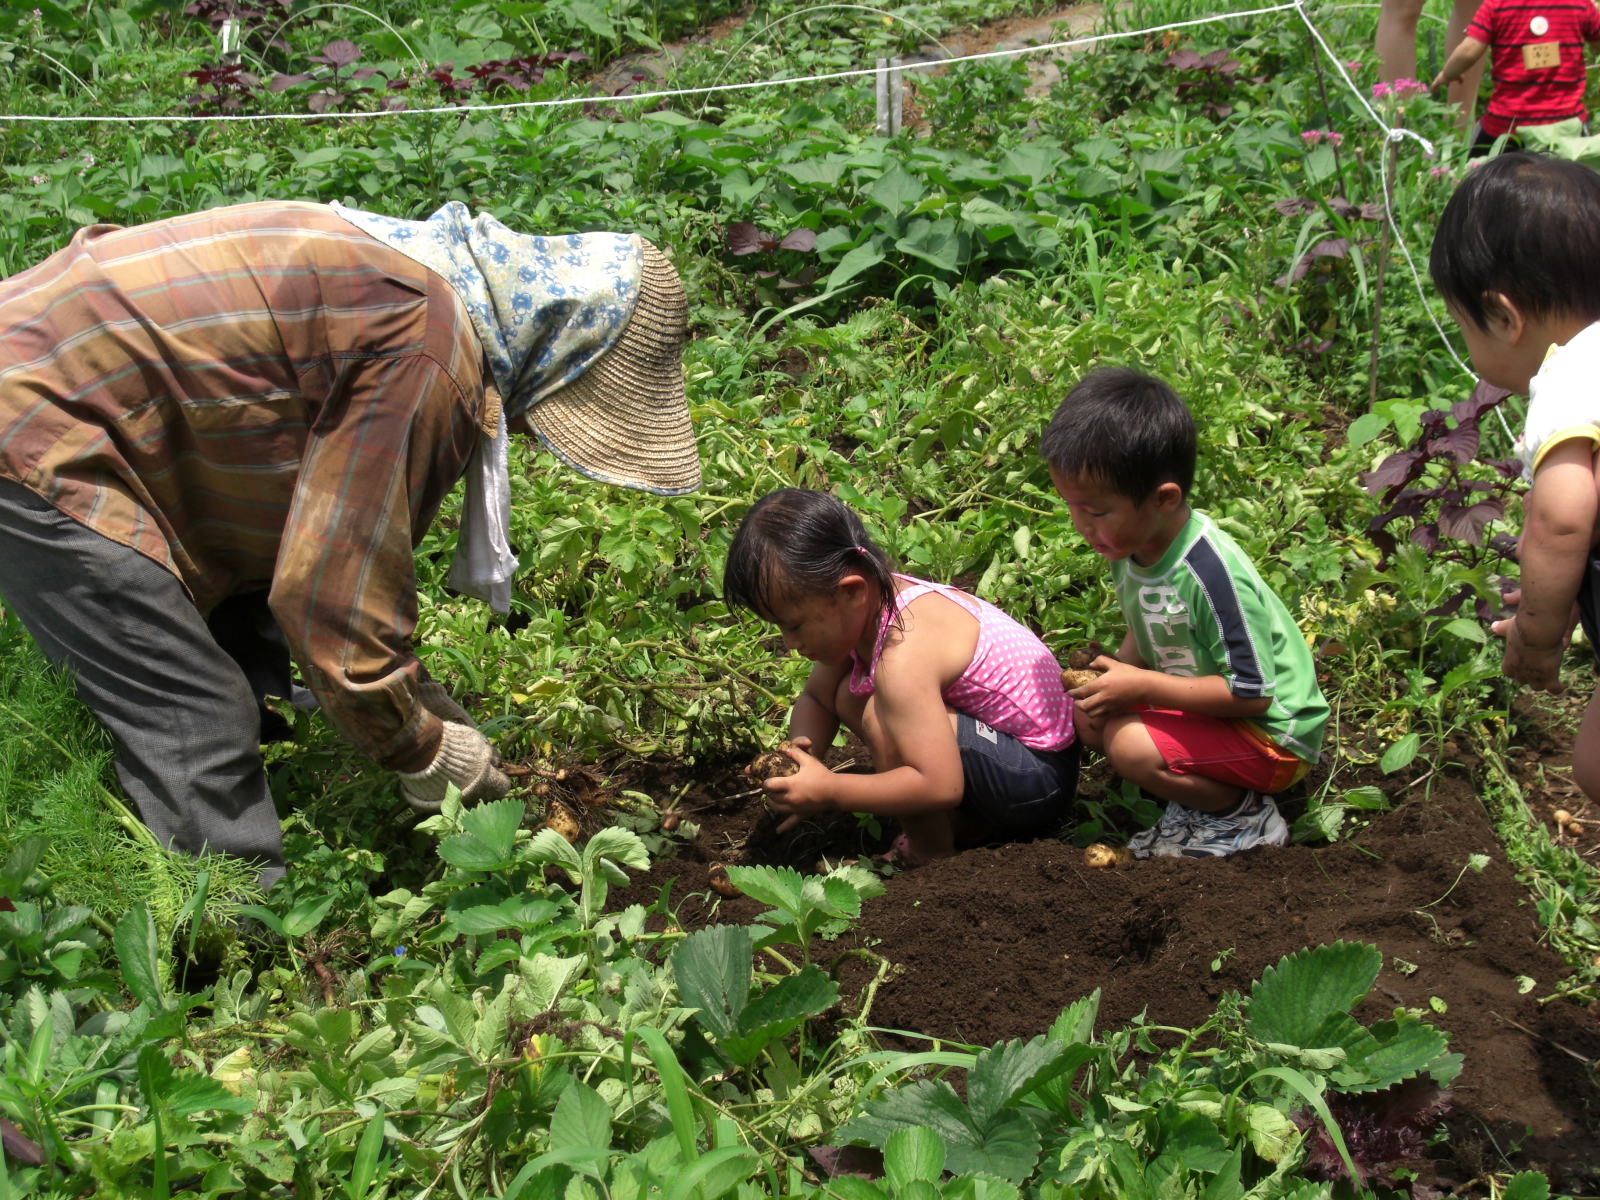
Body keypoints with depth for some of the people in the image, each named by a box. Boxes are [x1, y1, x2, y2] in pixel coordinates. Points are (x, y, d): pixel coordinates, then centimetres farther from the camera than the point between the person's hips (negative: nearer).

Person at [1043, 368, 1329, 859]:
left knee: (1131, 745, -28)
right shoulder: (1129, 546, -5)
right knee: (1085, 714, -3)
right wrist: (1118, 673, -8)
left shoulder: (1212, 573, -31)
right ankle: (1201, 788, 7)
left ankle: (1243, 815, -4)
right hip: (1194, 702, 9)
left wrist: (1141, 686, -27)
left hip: (1271, 733, -9)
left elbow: (1252, 693, -28)